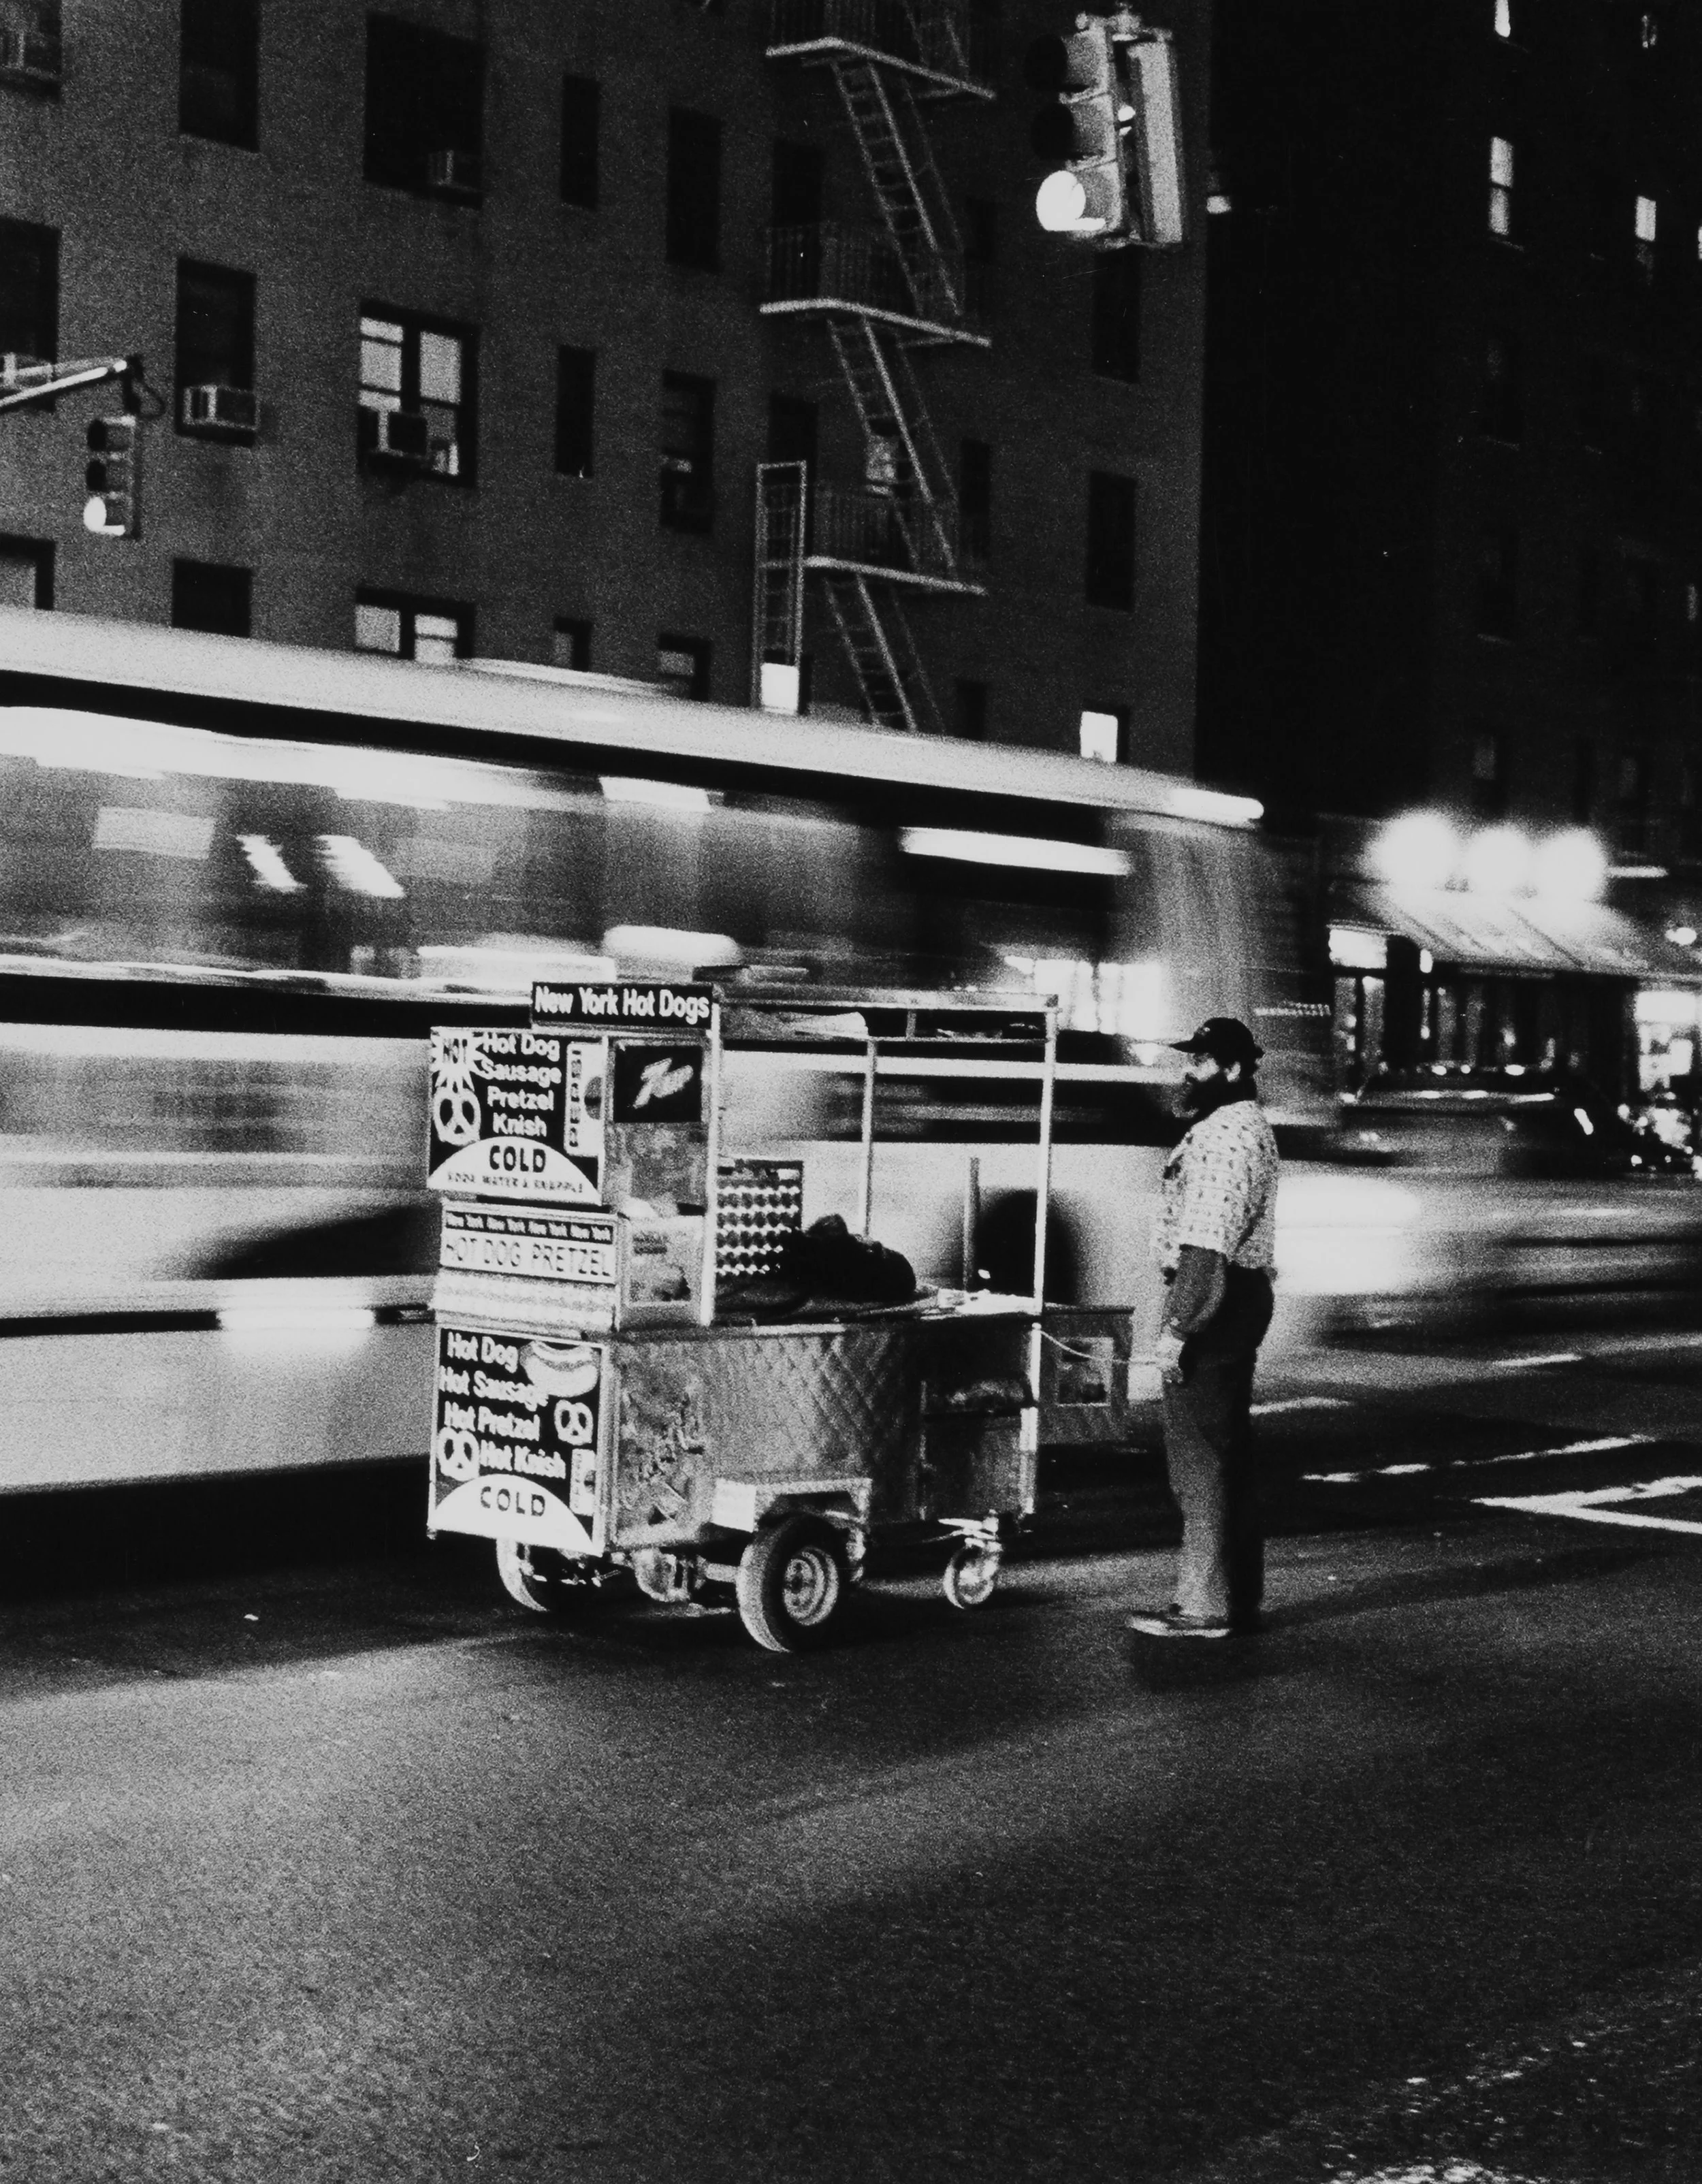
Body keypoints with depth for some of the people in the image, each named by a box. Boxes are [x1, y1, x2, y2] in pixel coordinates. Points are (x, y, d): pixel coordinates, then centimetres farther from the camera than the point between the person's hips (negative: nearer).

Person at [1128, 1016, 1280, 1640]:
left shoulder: (1225, 1137, -19)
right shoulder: (1246, 1126, 17)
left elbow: (1206, 1246, -25)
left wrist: (1176, 1328, -25)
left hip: (1213, 1304, -11)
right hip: (1243, 1294, 11)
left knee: (1198, 1458, -6)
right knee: (1229, 1454, 15)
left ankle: (1203, 1606, -3)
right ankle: (1240, 1599, 22)